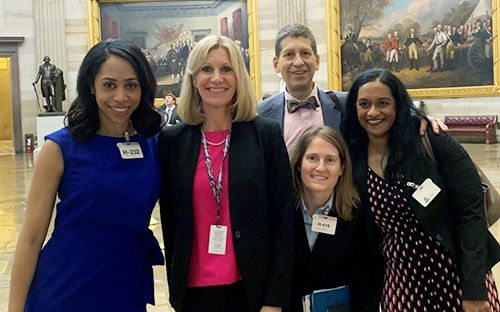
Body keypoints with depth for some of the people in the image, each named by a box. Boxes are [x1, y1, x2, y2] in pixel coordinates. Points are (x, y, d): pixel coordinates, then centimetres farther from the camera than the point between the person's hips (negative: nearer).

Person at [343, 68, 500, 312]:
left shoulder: (431, 141, -11)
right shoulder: (353, 162, -1)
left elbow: (471, 209, -13)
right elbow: (362, 236, 5)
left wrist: (474, 292, -16)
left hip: (457, 274, -2)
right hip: (401, 285, 3)